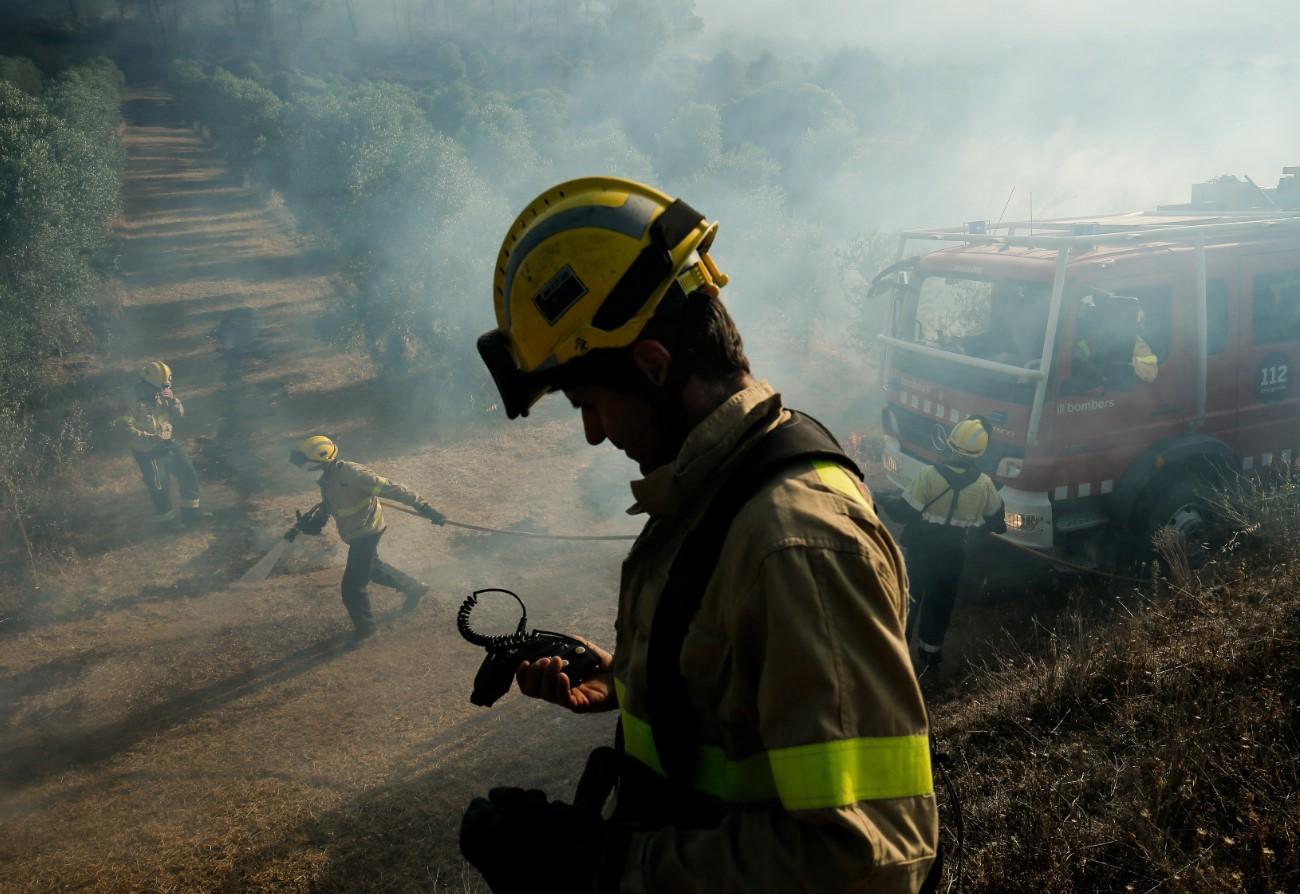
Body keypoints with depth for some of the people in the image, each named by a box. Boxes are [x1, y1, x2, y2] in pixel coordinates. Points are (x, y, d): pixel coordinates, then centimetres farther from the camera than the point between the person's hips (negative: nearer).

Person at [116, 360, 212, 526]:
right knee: (160, 488, 6)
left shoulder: (161, 395, -2)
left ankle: (190, 511, 23)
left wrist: (173, 400, -18)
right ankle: (166, 519, 26)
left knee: (189, 475, 10)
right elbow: (127, 428, -24)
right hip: (149, 453, -7)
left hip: (169, 445, 7)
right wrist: (150, 438, -32)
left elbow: (179, 414, 1)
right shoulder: (135, 403, -21)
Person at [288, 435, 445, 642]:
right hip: (356, 533, 9)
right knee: (372, 567, 29)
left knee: (352, 586, 1)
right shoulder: (328, 477, -5)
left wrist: (423, 507, -31)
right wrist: (310, 520, -6)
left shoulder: (352, 475, -32)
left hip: (366, 533, -9)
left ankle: (364, 627, 24)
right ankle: (414, 588, 46)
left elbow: (391, 489, -31)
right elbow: (327, 504, 13)